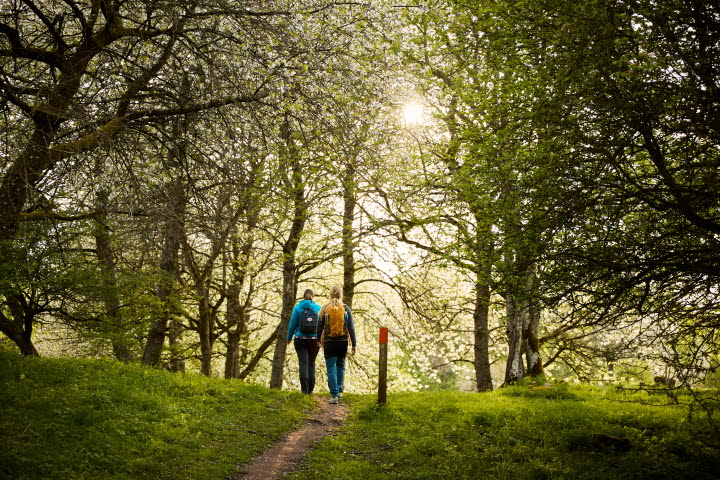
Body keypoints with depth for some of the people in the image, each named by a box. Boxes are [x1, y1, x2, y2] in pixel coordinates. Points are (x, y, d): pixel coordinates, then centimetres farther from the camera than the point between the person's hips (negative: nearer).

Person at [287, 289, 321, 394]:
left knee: (303, 363, -3)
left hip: (300, 339, -1)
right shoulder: (318, 308, 1)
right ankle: (310, 389, 10)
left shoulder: (297, 308, -1)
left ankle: (304, 389, -13)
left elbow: (292, 324, 0)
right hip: (314, 339, 2)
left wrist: (289, 338, 12)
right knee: (311, 363, 12)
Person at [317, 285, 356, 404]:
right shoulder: (346, 309, -3)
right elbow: (351, 328, -3)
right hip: (343, 341, 1)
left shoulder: (325, 309, -4)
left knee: (331, 368, 0)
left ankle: (334, 395, -7)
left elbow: (320, 326, 2)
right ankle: (339, 391, 25)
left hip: (329, 342, -1)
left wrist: (319, 340, 18)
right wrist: (354, 344, 1)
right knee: (340, 366, 20)